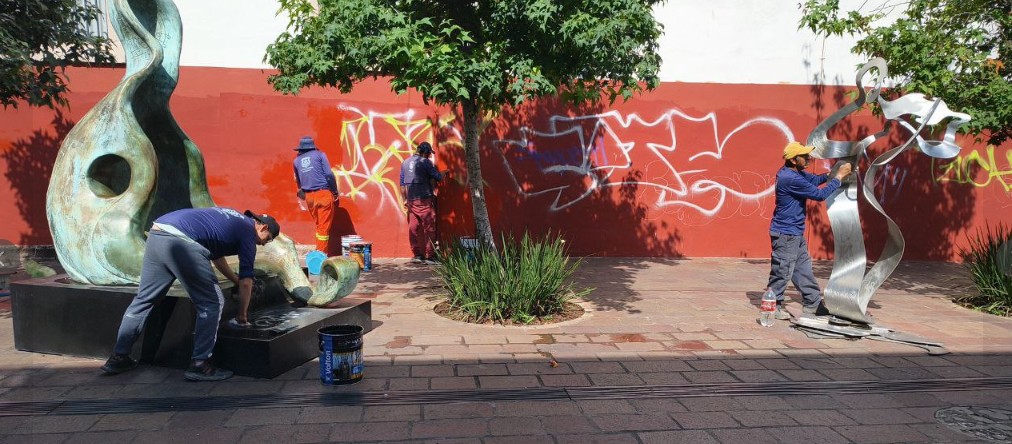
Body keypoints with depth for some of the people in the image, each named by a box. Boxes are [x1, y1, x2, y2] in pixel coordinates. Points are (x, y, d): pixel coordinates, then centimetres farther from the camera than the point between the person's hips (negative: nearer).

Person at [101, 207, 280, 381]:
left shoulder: (230, 220, 32)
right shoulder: (248, 231, 9)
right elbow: (246, 281, 8)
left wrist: (237, 280, 57)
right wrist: (242, 315, 20)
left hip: (156, 235, 9)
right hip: (181, 242, -9)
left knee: (143, 299, 20)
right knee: (211, 304, 3)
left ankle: (119, 357, 26)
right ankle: (199, 365, 4)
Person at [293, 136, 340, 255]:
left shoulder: (296, 160, 13)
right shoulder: (319, 154, 2)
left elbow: (298, 181, 21)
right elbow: (329, 174, -7)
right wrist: (335, 191, 0)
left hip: (309, 196, 4)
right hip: (324, 194, -4)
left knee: (319, 225, 16)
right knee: (324, 226, 0)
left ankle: (319, 251, 19)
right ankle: (321, 253, 1)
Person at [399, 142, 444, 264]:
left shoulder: (405, 163, 11)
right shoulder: (425, 162, -6)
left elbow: (402, 183, 12)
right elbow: (437, 177, -6)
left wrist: (405, 199, 16)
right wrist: (443, 174, 16)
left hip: (411, 200, 6)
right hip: (425, 199, -6)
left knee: (413, 228, 7)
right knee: (429, 228, -1)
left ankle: (417, 255, 12)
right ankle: (429, 256, -1)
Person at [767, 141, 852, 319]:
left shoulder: (795, 173, 7)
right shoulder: (790, 179, -25)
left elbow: (814, 179, 16)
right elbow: (820, 194, -19)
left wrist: (830, 174, -2)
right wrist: (839, 176, -11)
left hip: (796, 233, 10)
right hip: (785, 233, -10)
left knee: (804, 269, 16)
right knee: (782, 271, 0)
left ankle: (813, 304, 25)